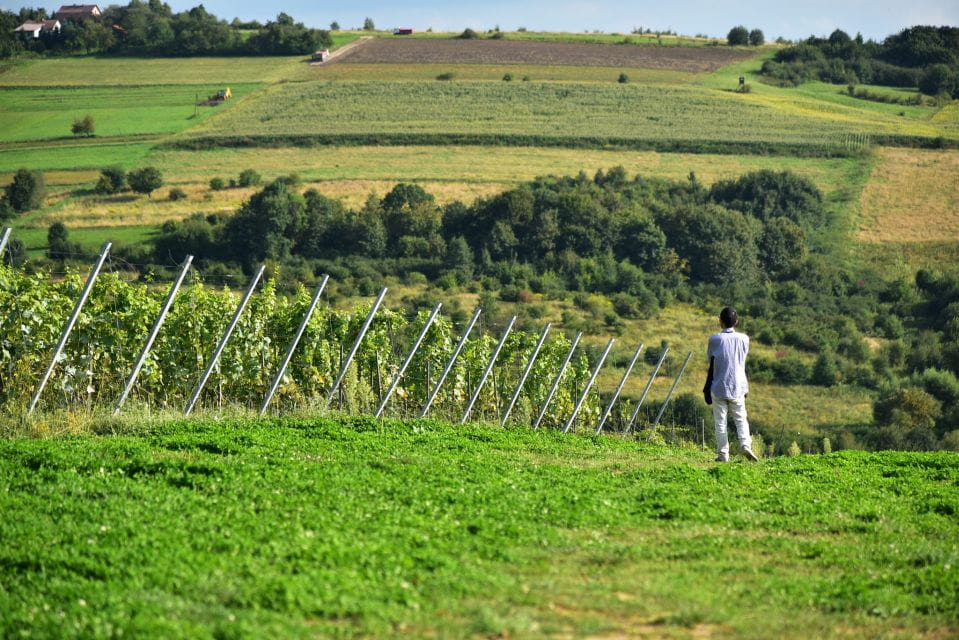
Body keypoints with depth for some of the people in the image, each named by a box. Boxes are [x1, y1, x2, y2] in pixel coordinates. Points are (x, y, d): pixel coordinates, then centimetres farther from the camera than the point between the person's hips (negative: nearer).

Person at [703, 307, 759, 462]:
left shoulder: (715, 339, -9)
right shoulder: (743, 339, -2)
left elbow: (710, 357, 3)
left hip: (718, 387, -2)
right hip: (737, 387, 2)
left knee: (720, 422, 4)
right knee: (741, 419, 10)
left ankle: (723, 454, 2)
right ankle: (746, 445, -11)